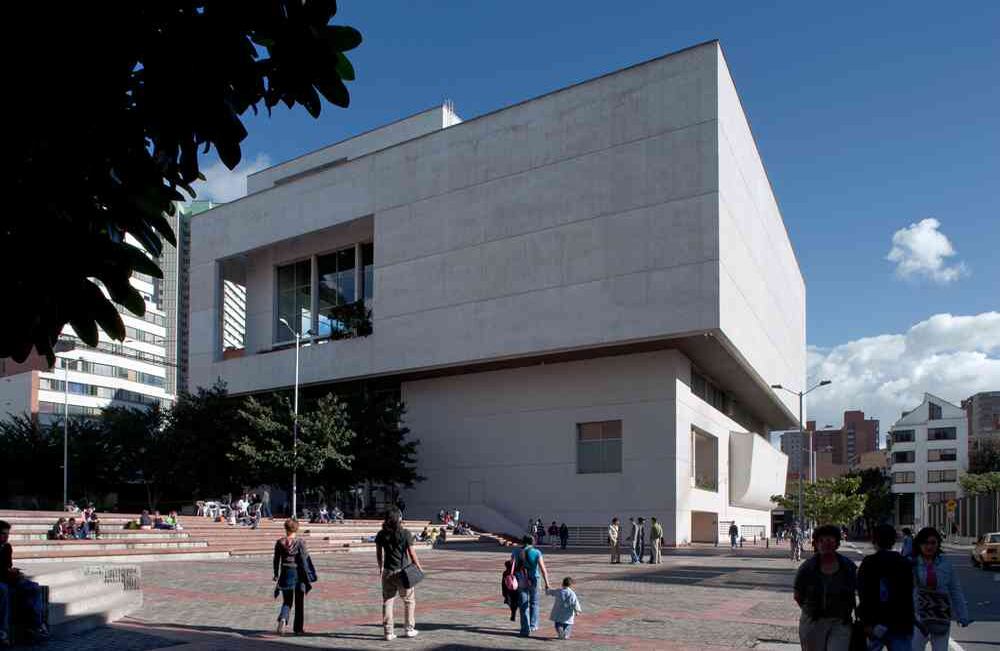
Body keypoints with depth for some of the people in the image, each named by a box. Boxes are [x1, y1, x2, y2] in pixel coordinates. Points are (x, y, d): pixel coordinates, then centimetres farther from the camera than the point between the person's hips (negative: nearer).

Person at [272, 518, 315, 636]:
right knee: (299, 603, 12)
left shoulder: (279, 542, -1)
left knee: (287, 601, 13)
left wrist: (276, 575, 15)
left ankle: (283, 619, -16)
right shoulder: (300, 542, -10)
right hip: (298, 573, -2)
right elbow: (304, 560, -11)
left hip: (285, 574, 2)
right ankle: (298, 628, 18)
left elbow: (276, 560, 4)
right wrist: (307, 577, -5)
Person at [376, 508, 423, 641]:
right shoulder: (405, 534, -12)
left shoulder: (381, 535, -1)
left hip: (387, 572, 3)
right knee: (409, 600, 13)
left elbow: (379, 554, 8)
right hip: (403, 571, -3)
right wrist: (419, 568, 3)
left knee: (387, 601, 8)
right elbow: (411, 553, -10)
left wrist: (380, 567, 24)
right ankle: (409, 629, 17)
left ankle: (388, 631, 9)